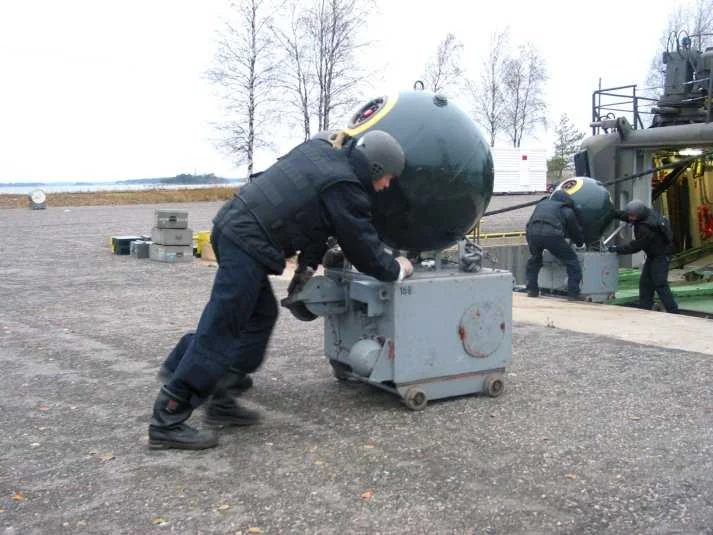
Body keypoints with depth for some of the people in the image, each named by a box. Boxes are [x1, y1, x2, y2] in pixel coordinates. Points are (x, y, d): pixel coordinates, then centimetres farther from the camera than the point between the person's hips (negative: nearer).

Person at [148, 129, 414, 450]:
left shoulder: (318, 149, 15)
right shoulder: (345, 190, -9)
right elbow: (364, 250, -1)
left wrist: (308, 264, 22)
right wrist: (397, 270, 17)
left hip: (230, 225, 9)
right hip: (248, 242, -9)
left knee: (261, 316, 17)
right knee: (219, 332, -5)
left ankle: (218, 399, 22)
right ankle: (167, 422, 0)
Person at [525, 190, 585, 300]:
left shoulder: (541, 204, 35)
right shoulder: (567, 211, 23)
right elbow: (577, 232, 28)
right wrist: (580, 242, 51)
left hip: (532, 232, 4)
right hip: (552, 234, -4)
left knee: (534, 259, 32)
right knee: (572, 261, 14)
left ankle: (532, 289, 28)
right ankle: (573, 294, 9)